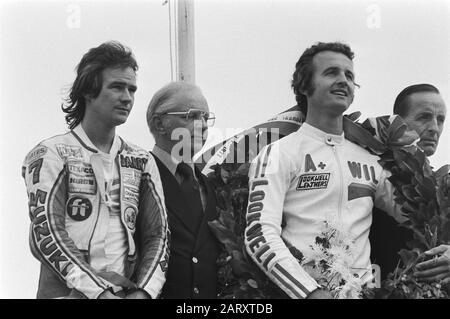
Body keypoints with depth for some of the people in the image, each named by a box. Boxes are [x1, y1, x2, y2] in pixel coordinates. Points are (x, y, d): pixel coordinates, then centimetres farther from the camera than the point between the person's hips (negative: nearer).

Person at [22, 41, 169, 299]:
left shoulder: (142, 161, 12)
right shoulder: (51, 155, 1)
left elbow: (157, 235, 7)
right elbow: (46, 235, -8)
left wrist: (143, 291, -9)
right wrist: (99, 292, -15)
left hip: (128, 291, 3)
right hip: (67, 292, -3)